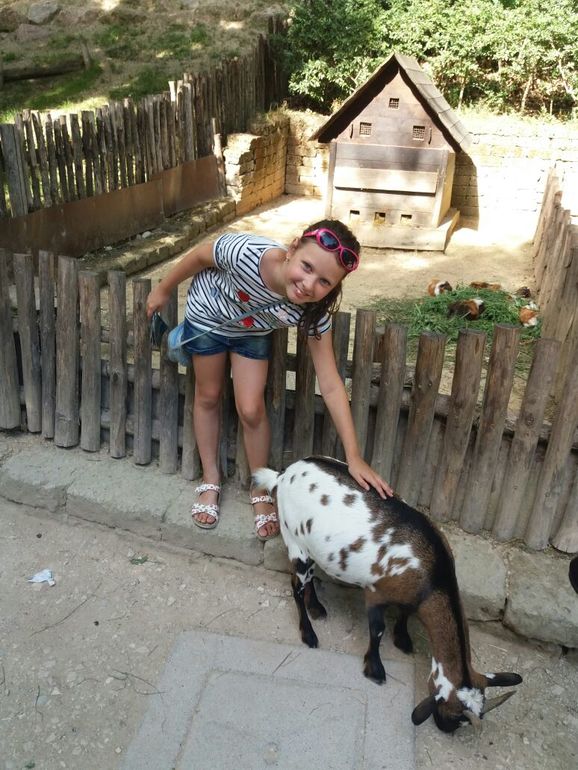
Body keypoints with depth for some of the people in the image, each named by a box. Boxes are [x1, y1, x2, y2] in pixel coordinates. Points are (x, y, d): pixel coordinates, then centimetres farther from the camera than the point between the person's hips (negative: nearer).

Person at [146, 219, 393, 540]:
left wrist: (354, 457, -31)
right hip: (207, 315, 0)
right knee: (208, 397, 12)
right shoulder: (247, 253, -44)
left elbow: (330, 385, -29)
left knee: (251, 409, -4)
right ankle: (211, 480, 33)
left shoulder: (313, 312, -34)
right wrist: (163, 290, -5)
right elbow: (200, 255, -22)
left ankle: (261, 491, 21)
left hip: (252, 332, 1)